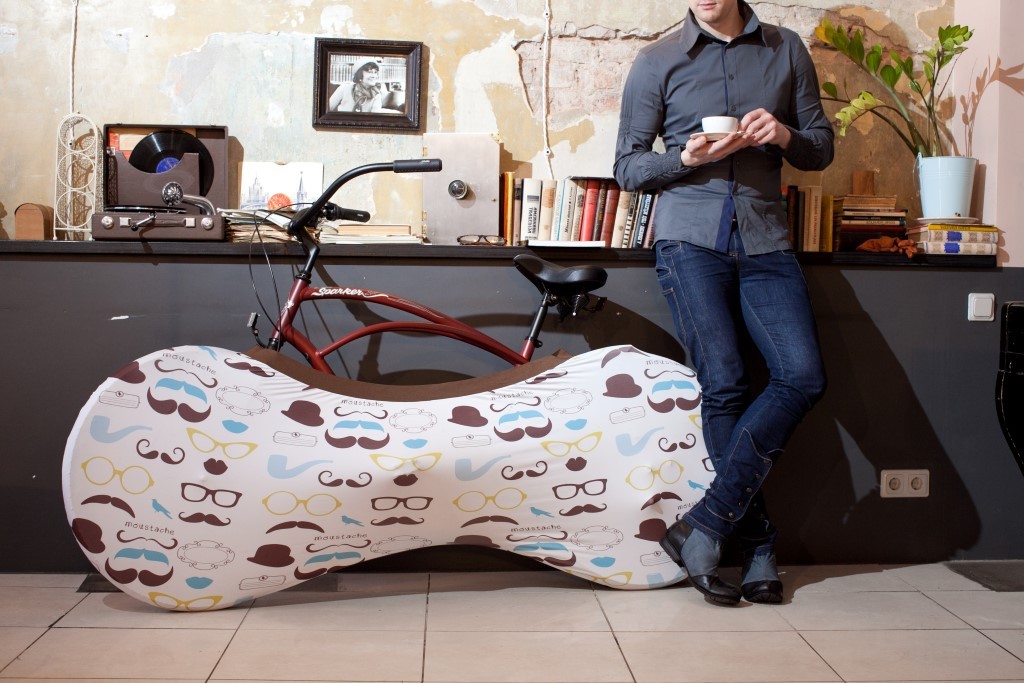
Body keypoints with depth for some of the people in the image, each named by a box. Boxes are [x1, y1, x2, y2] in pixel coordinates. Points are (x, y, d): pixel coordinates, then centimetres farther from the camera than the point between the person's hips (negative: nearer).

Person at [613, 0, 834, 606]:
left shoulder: (787, 50, 15)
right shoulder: (658, 62, 10)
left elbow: (822, 148, 19)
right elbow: (627, 167, 9)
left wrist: (786, 136, -4)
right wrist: (687, 158, -10)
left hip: (765, 241, 2)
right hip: (691, 237, -2)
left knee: (803, 377, -15)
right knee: (725, 386, -10)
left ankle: (703, 528, -8)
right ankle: (759, 548, 3)